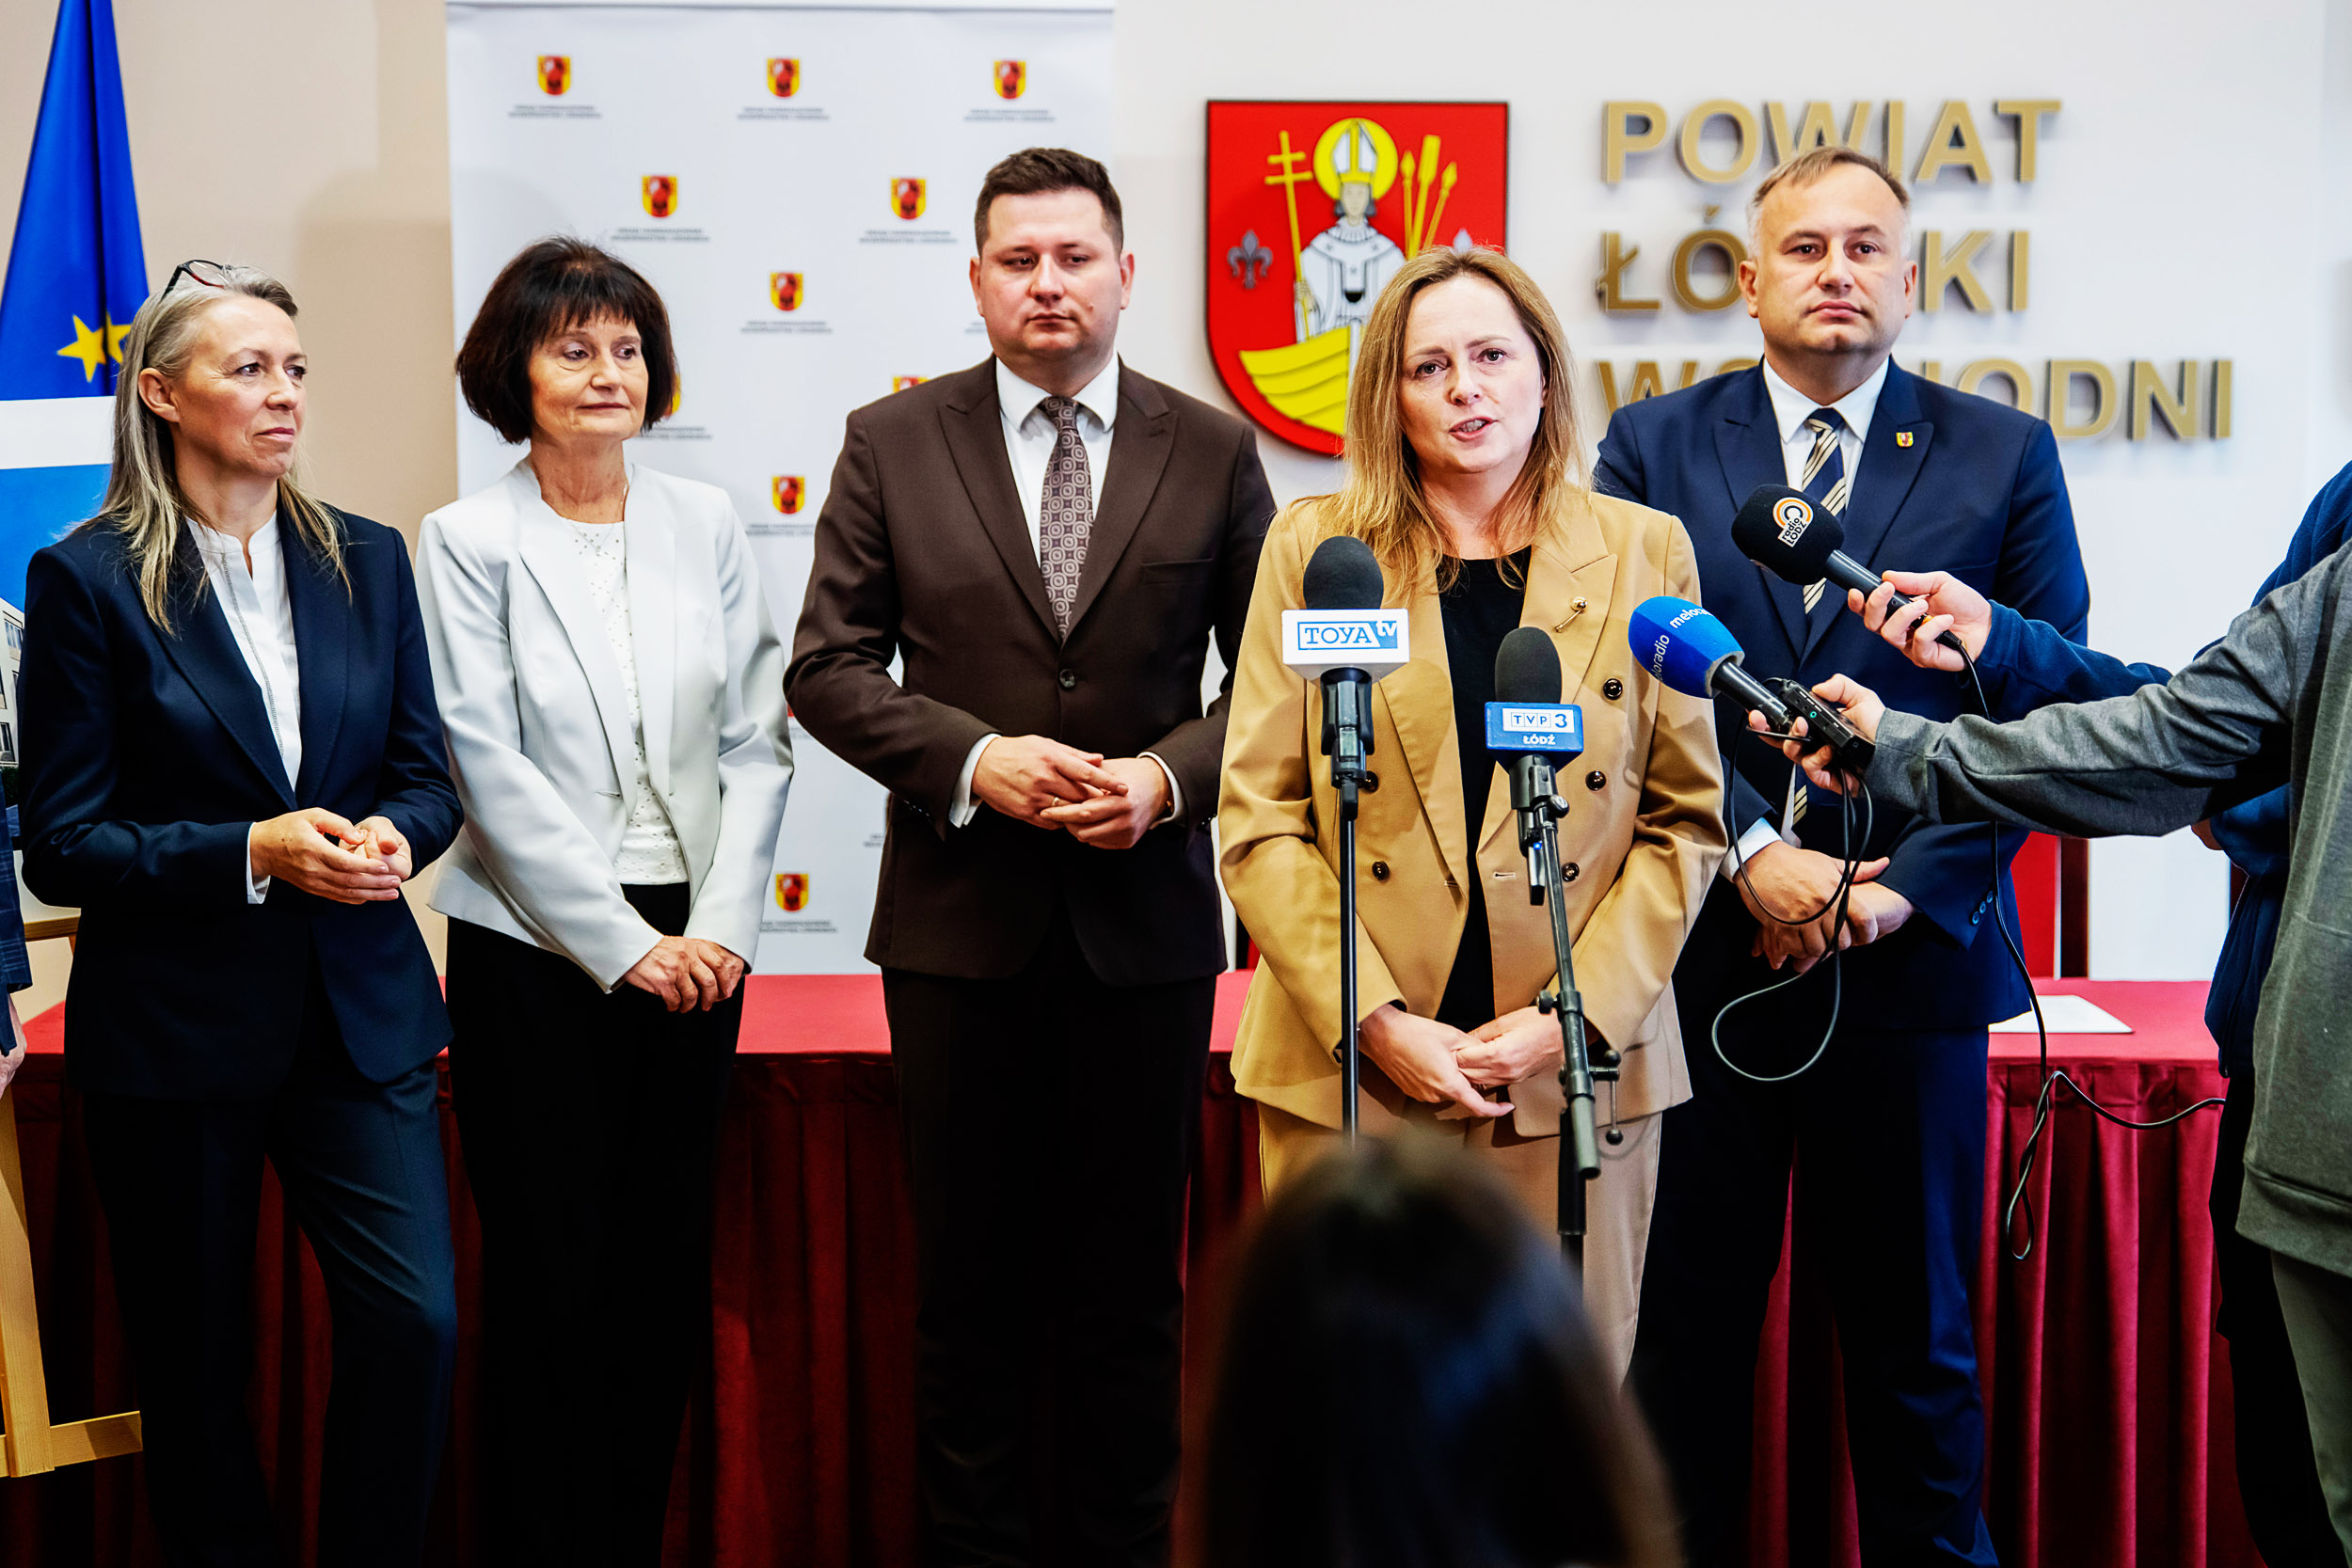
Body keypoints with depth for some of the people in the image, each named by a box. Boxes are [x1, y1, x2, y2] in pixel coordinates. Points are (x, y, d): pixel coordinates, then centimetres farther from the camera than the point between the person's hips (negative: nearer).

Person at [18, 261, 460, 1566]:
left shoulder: (367, 561, 7)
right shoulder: (87, 579, -5)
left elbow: (426, 774, 11)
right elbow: (61, 846, -7)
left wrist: (391, 836, -12)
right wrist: (255, 856, -19)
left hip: (362, 1010, 3)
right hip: (174, 1026, -3)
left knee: (417, 1321, -8)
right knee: (195, 1362, 7)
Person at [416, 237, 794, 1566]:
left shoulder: (706, 524, 6)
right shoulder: (470, 543, -4)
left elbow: (758, 742, 5)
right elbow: (491, 770, -9)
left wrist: (720, 928, -6)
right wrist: (625, 946, -12)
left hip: (694, 947, 3)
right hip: (535, 953, -3)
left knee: (668, 1271, 7)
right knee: (551, 1277, 2)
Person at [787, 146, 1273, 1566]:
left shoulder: (1211, 452, 4)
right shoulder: (893, 443, 3)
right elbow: (829, 667, 1)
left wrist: (1171, 775, -12)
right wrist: (973, 759, -14)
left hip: (1147, 920, 0)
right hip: (962, 917, 0)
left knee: (1132, 1285, 9)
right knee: (972, 1278, 8)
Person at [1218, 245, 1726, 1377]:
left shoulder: (1644, 552, 7)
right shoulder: (1314, 548, 6)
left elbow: (1687, 819, 6)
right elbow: (1258, 819, 2)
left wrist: (1578, 1014, -7)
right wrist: (1374, 1021, -9)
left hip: (1575, 1074, 1)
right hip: (1348, 1075, 0)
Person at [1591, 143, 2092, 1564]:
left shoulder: (2005, 457, 5)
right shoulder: (1656, 446, 6)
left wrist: (1910, 887, -10)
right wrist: (1751, 854, -12)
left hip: (1915, 958, 0)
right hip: (1702, 956, 0)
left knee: (1918, 1338, 11)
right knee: (1686, 1325, 8)